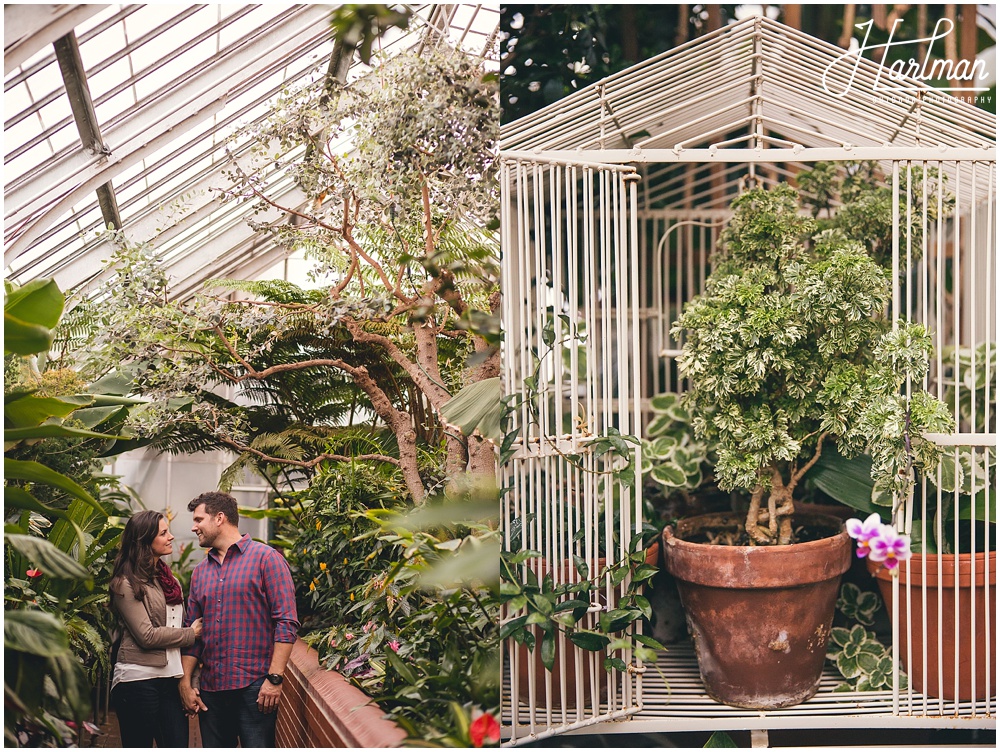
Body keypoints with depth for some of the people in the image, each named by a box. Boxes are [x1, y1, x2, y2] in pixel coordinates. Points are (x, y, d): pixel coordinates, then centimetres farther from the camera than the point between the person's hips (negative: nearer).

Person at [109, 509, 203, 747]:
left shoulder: (169, 580, 16)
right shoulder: (126, 583, -7)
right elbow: (147, 636, -14)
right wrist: (190, 634, -3)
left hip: (171, 678, 6)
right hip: (139, 680, -6)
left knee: (178, 744, 1)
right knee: (139, 746, 3)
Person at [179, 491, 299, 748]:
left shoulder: (265, 558, -3)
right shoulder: (200, 572, 16)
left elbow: (286, 622, -9)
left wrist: (274, 678, -16)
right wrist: (186, 682, 8)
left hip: (255, 686, -6)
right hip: (210, 688, 6)